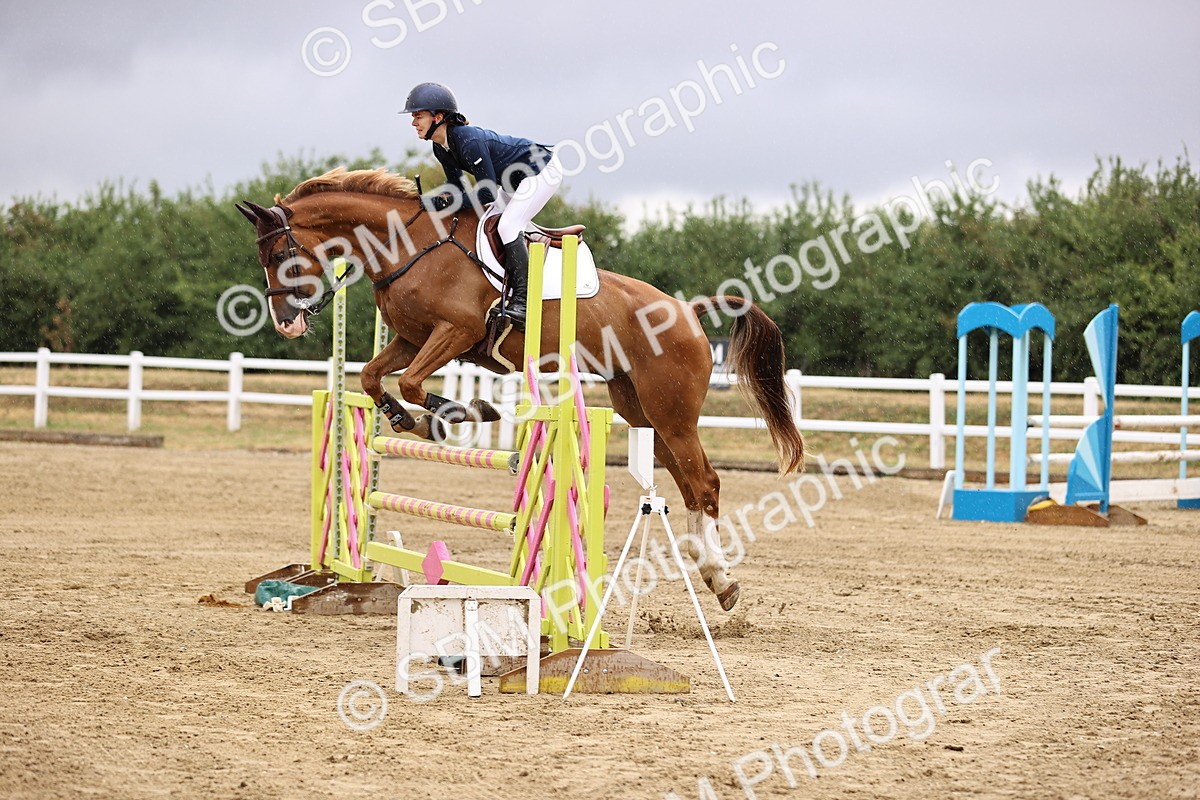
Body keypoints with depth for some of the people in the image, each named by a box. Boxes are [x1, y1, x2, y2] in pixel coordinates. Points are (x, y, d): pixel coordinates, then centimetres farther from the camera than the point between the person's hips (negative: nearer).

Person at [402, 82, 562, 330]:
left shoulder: (469, 140, -32)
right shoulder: (441, 148, -3)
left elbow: (488, 193, -30)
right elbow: (457, 186, 7)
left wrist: (446, 201, -29)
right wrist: (436, 199, -13)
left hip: (544, 170, -10)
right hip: (517, 179, 10)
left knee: (508, 226, -22)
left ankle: (523, 300, -23)